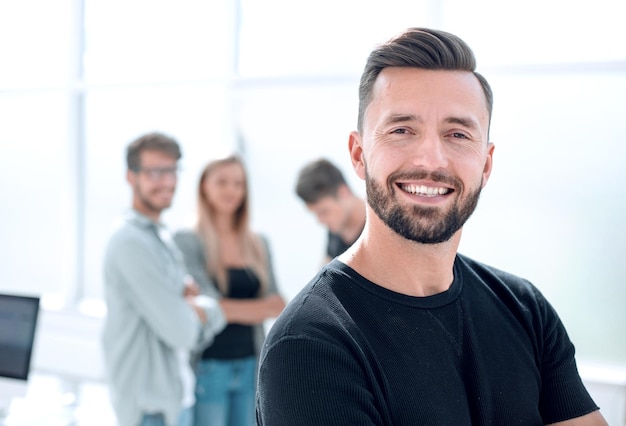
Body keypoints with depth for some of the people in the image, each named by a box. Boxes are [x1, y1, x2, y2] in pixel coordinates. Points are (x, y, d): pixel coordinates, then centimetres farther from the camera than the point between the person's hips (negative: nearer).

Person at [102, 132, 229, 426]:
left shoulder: (161, 238, 13)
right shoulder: (131, 242, -18)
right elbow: (181, 332, -20)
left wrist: (193, 305, -8)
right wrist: (210, 309, -1)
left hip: (176, 396, 9)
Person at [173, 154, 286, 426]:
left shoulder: (258, 244, 9)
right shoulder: (187, 241, -7)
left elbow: (277, 305, 4)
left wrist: (230, 307, -13)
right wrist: (261, 308, -6)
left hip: (251, 365, 5)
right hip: (209, 369, -5)